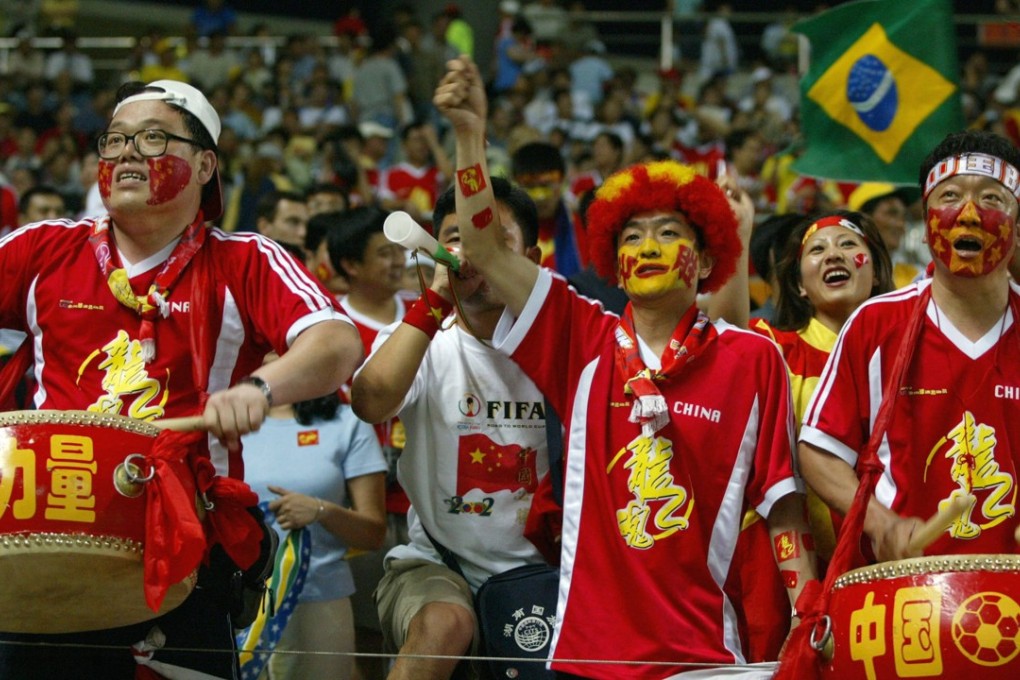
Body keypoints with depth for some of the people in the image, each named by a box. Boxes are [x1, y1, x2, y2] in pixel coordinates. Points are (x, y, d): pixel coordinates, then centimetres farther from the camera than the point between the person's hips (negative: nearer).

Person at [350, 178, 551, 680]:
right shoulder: (418, 342, 1)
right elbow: (370, 403, -23)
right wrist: (436, 298, -19)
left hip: (538, 570, 2)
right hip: (435, 563, -2)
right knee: (444, 624, -33)